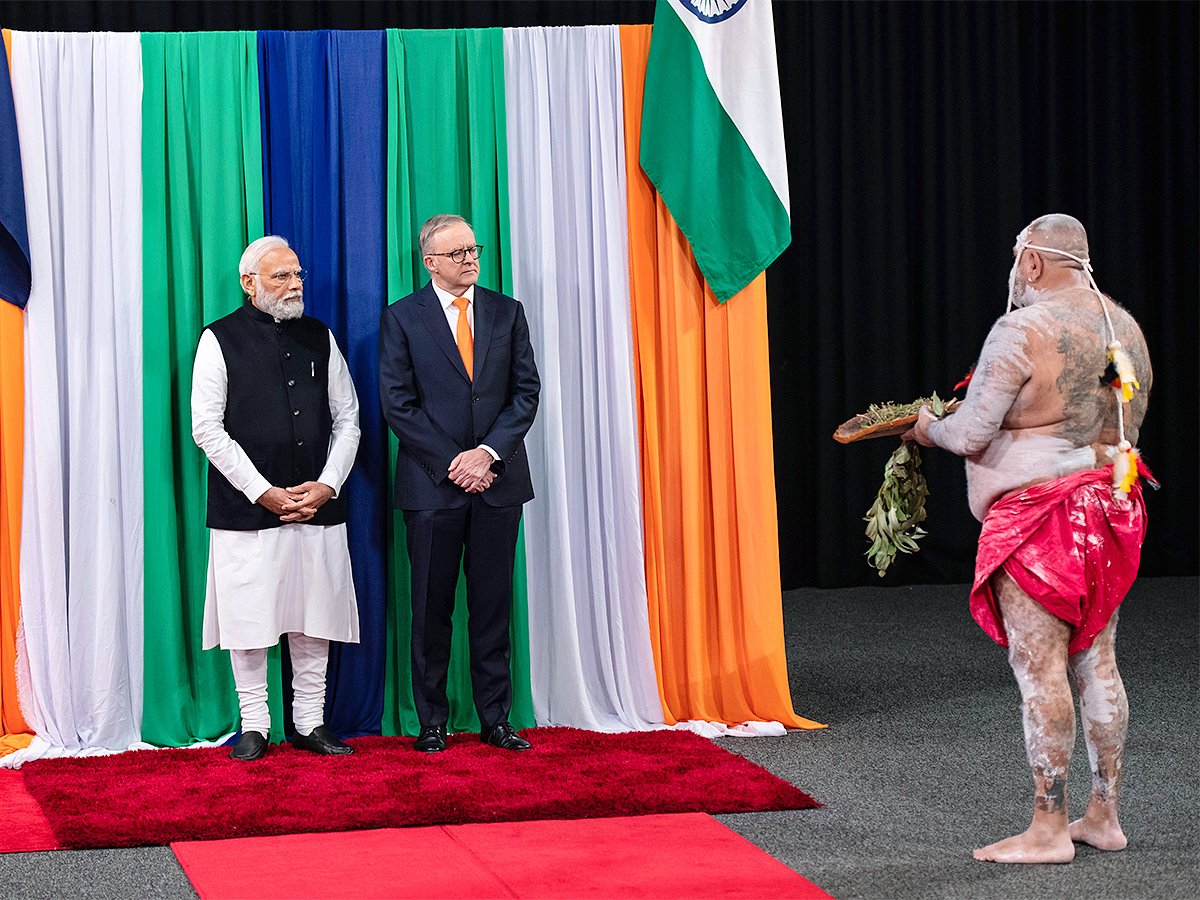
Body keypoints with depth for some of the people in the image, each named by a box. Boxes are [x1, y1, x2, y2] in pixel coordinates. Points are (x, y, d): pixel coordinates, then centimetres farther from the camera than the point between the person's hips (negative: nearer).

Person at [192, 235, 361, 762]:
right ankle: (254, 726, 10)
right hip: (246, 505, -3)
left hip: (318, 506, 3)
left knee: (314, 618, 6)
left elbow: (347, 419, 11)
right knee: (250, 616, 0)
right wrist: (264, 492, -12)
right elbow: (208, 428, -6)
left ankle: (310, 723, 14)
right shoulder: (220, 340, -1)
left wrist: (326, 486, -4)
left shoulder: (319, 338, 11)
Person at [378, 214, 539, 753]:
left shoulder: (507, 312, 9)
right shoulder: (402, 319, 1)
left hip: (498, 481, 2)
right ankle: (432, 723, 10)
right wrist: (451, 465, -11)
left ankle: (496, 720, 11)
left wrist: (488, 453, -10)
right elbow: (397, 404, -4)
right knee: (432, 608, 3)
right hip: (433, 485, -2)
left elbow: (526, 392, 4)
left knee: (493, 606, 5)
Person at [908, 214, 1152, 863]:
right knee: (1096, 662, 12)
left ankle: (1048, 829, -3)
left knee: (1040, 669, -5)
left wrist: (930, 429, 7)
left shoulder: (1021, 332, -14)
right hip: (1108, 510, 8)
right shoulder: (1124, 328, 11)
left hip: (1037, 511, -8)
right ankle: (1103, 816, 17)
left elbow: (972, 434, -15)